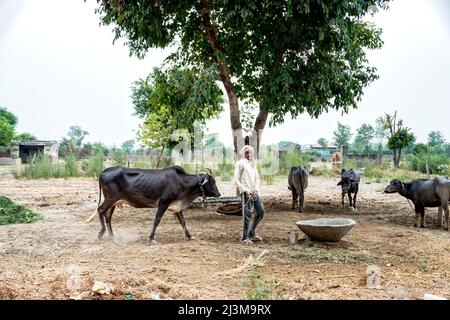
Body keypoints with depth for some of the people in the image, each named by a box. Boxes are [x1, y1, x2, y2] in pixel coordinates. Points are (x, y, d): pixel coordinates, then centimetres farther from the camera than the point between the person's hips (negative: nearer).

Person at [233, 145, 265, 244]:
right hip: (245, 192, -7)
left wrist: (255, 189, 0)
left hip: (254, 192, 7)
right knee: (247, 214, -8)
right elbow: (236, 180, -6)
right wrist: (245, 190, -14)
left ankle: (252, 233, 19)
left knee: (261, 210, 6)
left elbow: (257, 178, 17)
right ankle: (244, 237, 0)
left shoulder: (253, 163, 18)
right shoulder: (240, 163, -2)